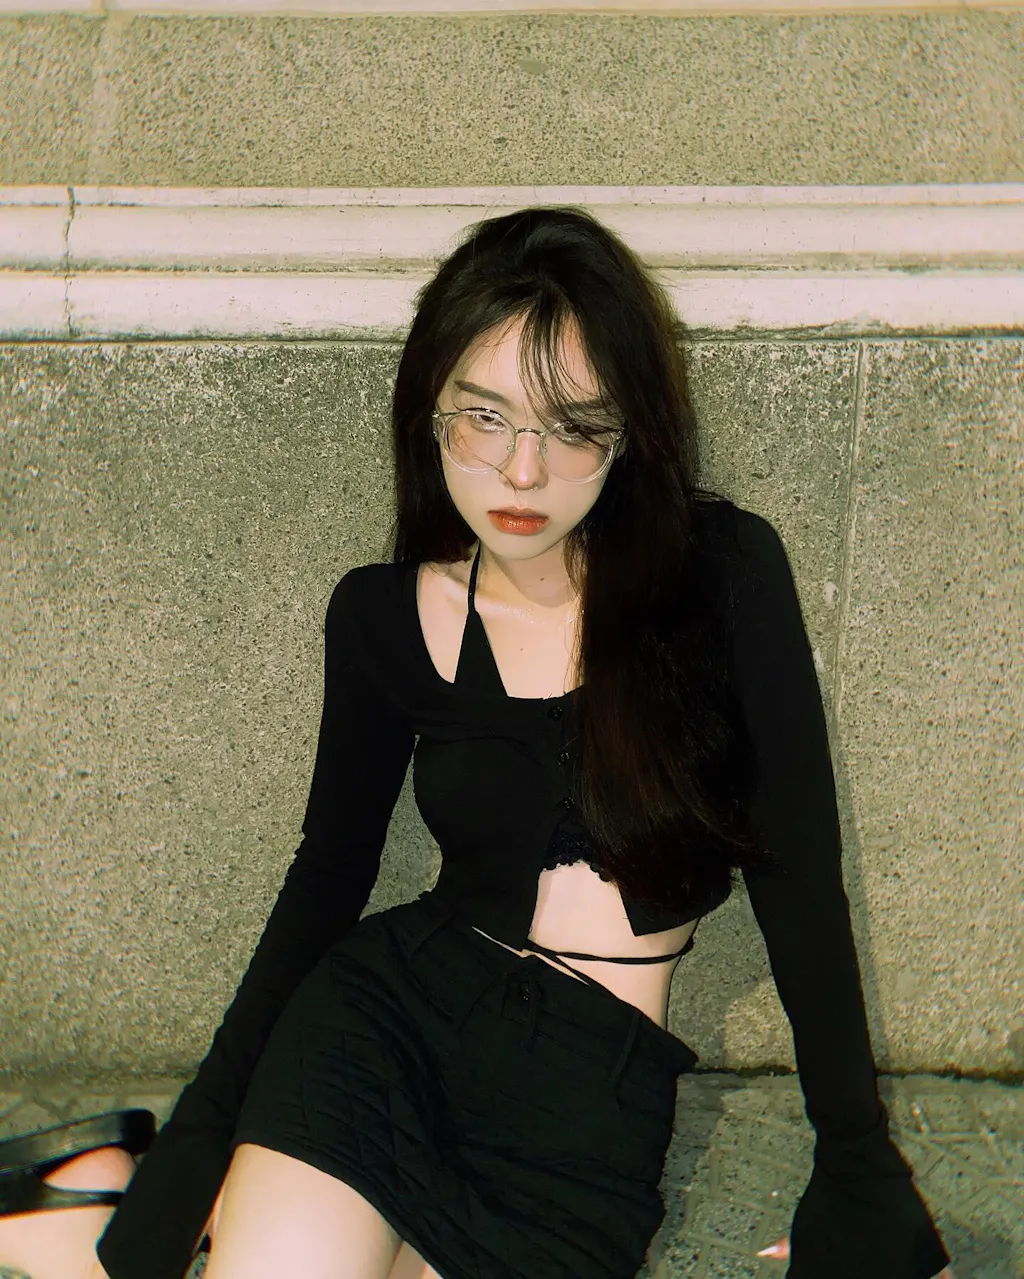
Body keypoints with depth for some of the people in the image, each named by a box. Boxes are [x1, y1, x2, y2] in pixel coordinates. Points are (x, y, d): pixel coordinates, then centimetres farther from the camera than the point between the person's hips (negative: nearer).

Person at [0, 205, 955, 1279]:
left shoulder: (725, 572, -7)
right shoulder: (383, 616, 0)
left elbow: (797, 873, -4)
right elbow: (328, 877, 7)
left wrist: (859, 1167, 1)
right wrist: (197, 1139, 7)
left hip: (600, 1094, -1)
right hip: (386, 1008, 1)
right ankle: (118, 1192, 8)